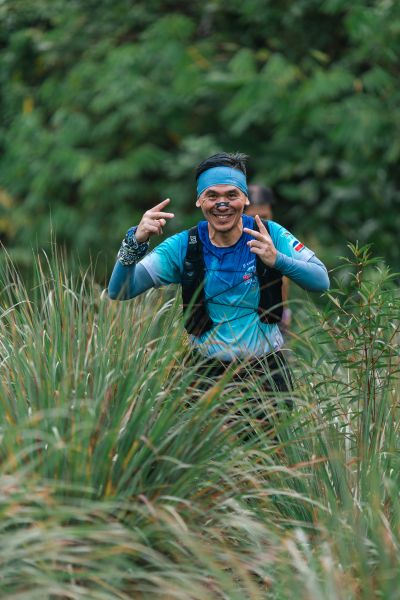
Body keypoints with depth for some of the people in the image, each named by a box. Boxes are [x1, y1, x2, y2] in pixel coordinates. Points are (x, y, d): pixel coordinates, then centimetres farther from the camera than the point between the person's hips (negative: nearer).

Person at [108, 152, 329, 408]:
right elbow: (120, 291, -8)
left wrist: (277, 260, -27)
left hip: (267, 369, 0)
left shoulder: (270, 234, -3)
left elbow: (322, 281, -9)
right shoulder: (184, 246, -3)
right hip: (208, 372, 0)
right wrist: (136, 241, -25)